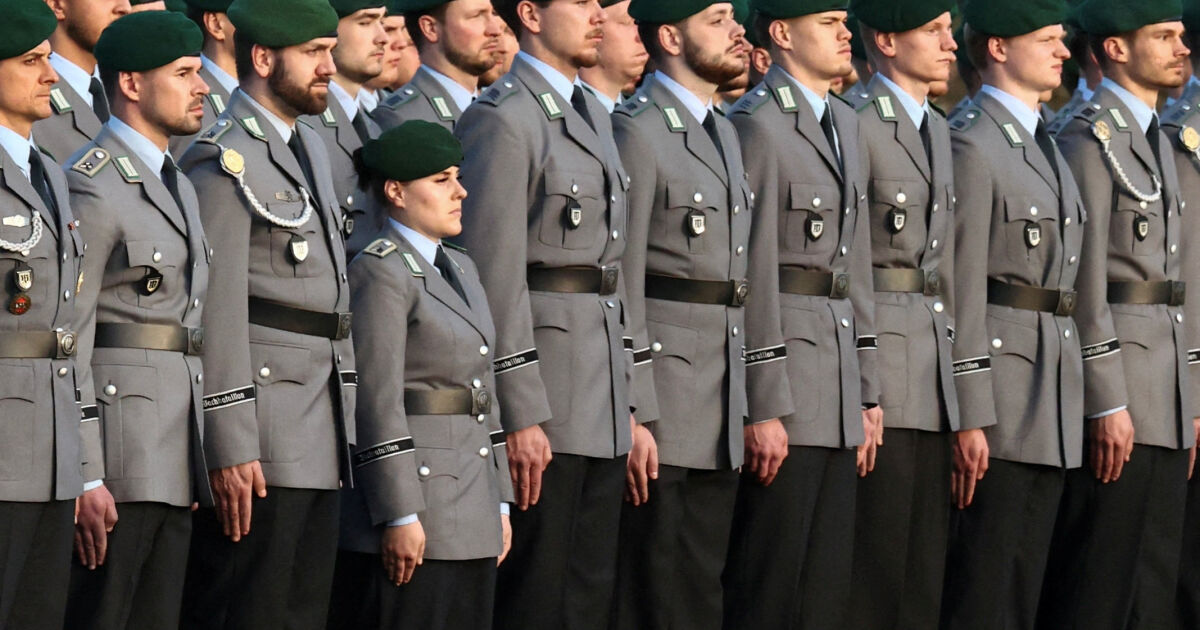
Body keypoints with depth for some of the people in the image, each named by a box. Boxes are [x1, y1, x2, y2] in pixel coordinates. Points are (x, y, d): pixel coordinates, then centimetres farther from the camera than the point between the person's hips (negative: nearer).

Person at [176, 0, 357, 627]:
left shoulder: (310, 147, 18)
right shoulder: (225, 160, -12)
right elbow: (216, 311, -17)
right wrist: (230, 449, -21)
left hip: (319, 434, 9)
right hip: (261, 436, -9)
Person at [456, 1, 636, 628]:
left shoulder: (592, 114, 18)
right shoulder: (503, 118, -11)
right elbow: (494, 277, -16)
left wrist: (634, 401, 17)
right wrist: (521, 417, -19)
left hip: (601, 403, 9)